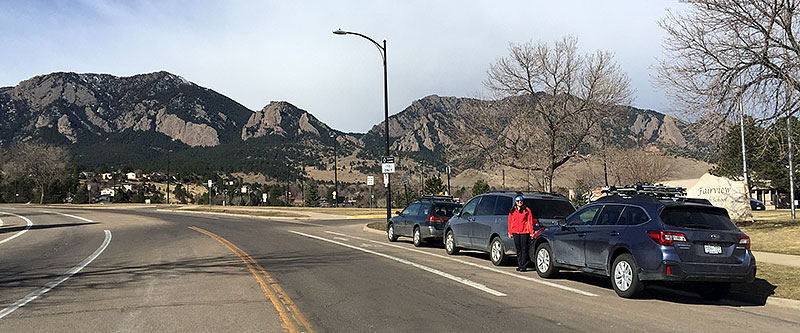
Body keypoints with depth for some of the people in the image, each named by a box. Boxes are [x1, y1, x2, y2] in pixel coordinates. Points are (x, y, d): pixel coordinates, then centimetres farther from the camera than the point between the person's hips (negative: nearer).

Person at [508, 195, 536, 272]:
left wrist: (531, 232, -3)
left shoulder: (527, 210, 3)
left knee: (524, 249, -5)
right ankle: (519, 265, 16)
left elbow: (530, 222, 2)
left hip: (524, 232, -3)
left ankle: (523, 266, -2)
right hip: (515, 233, 3)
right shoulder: (512, 211, 12)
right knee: (518, 249, 8)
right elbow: (510, 222, 13)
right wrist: (510, 232, 7)